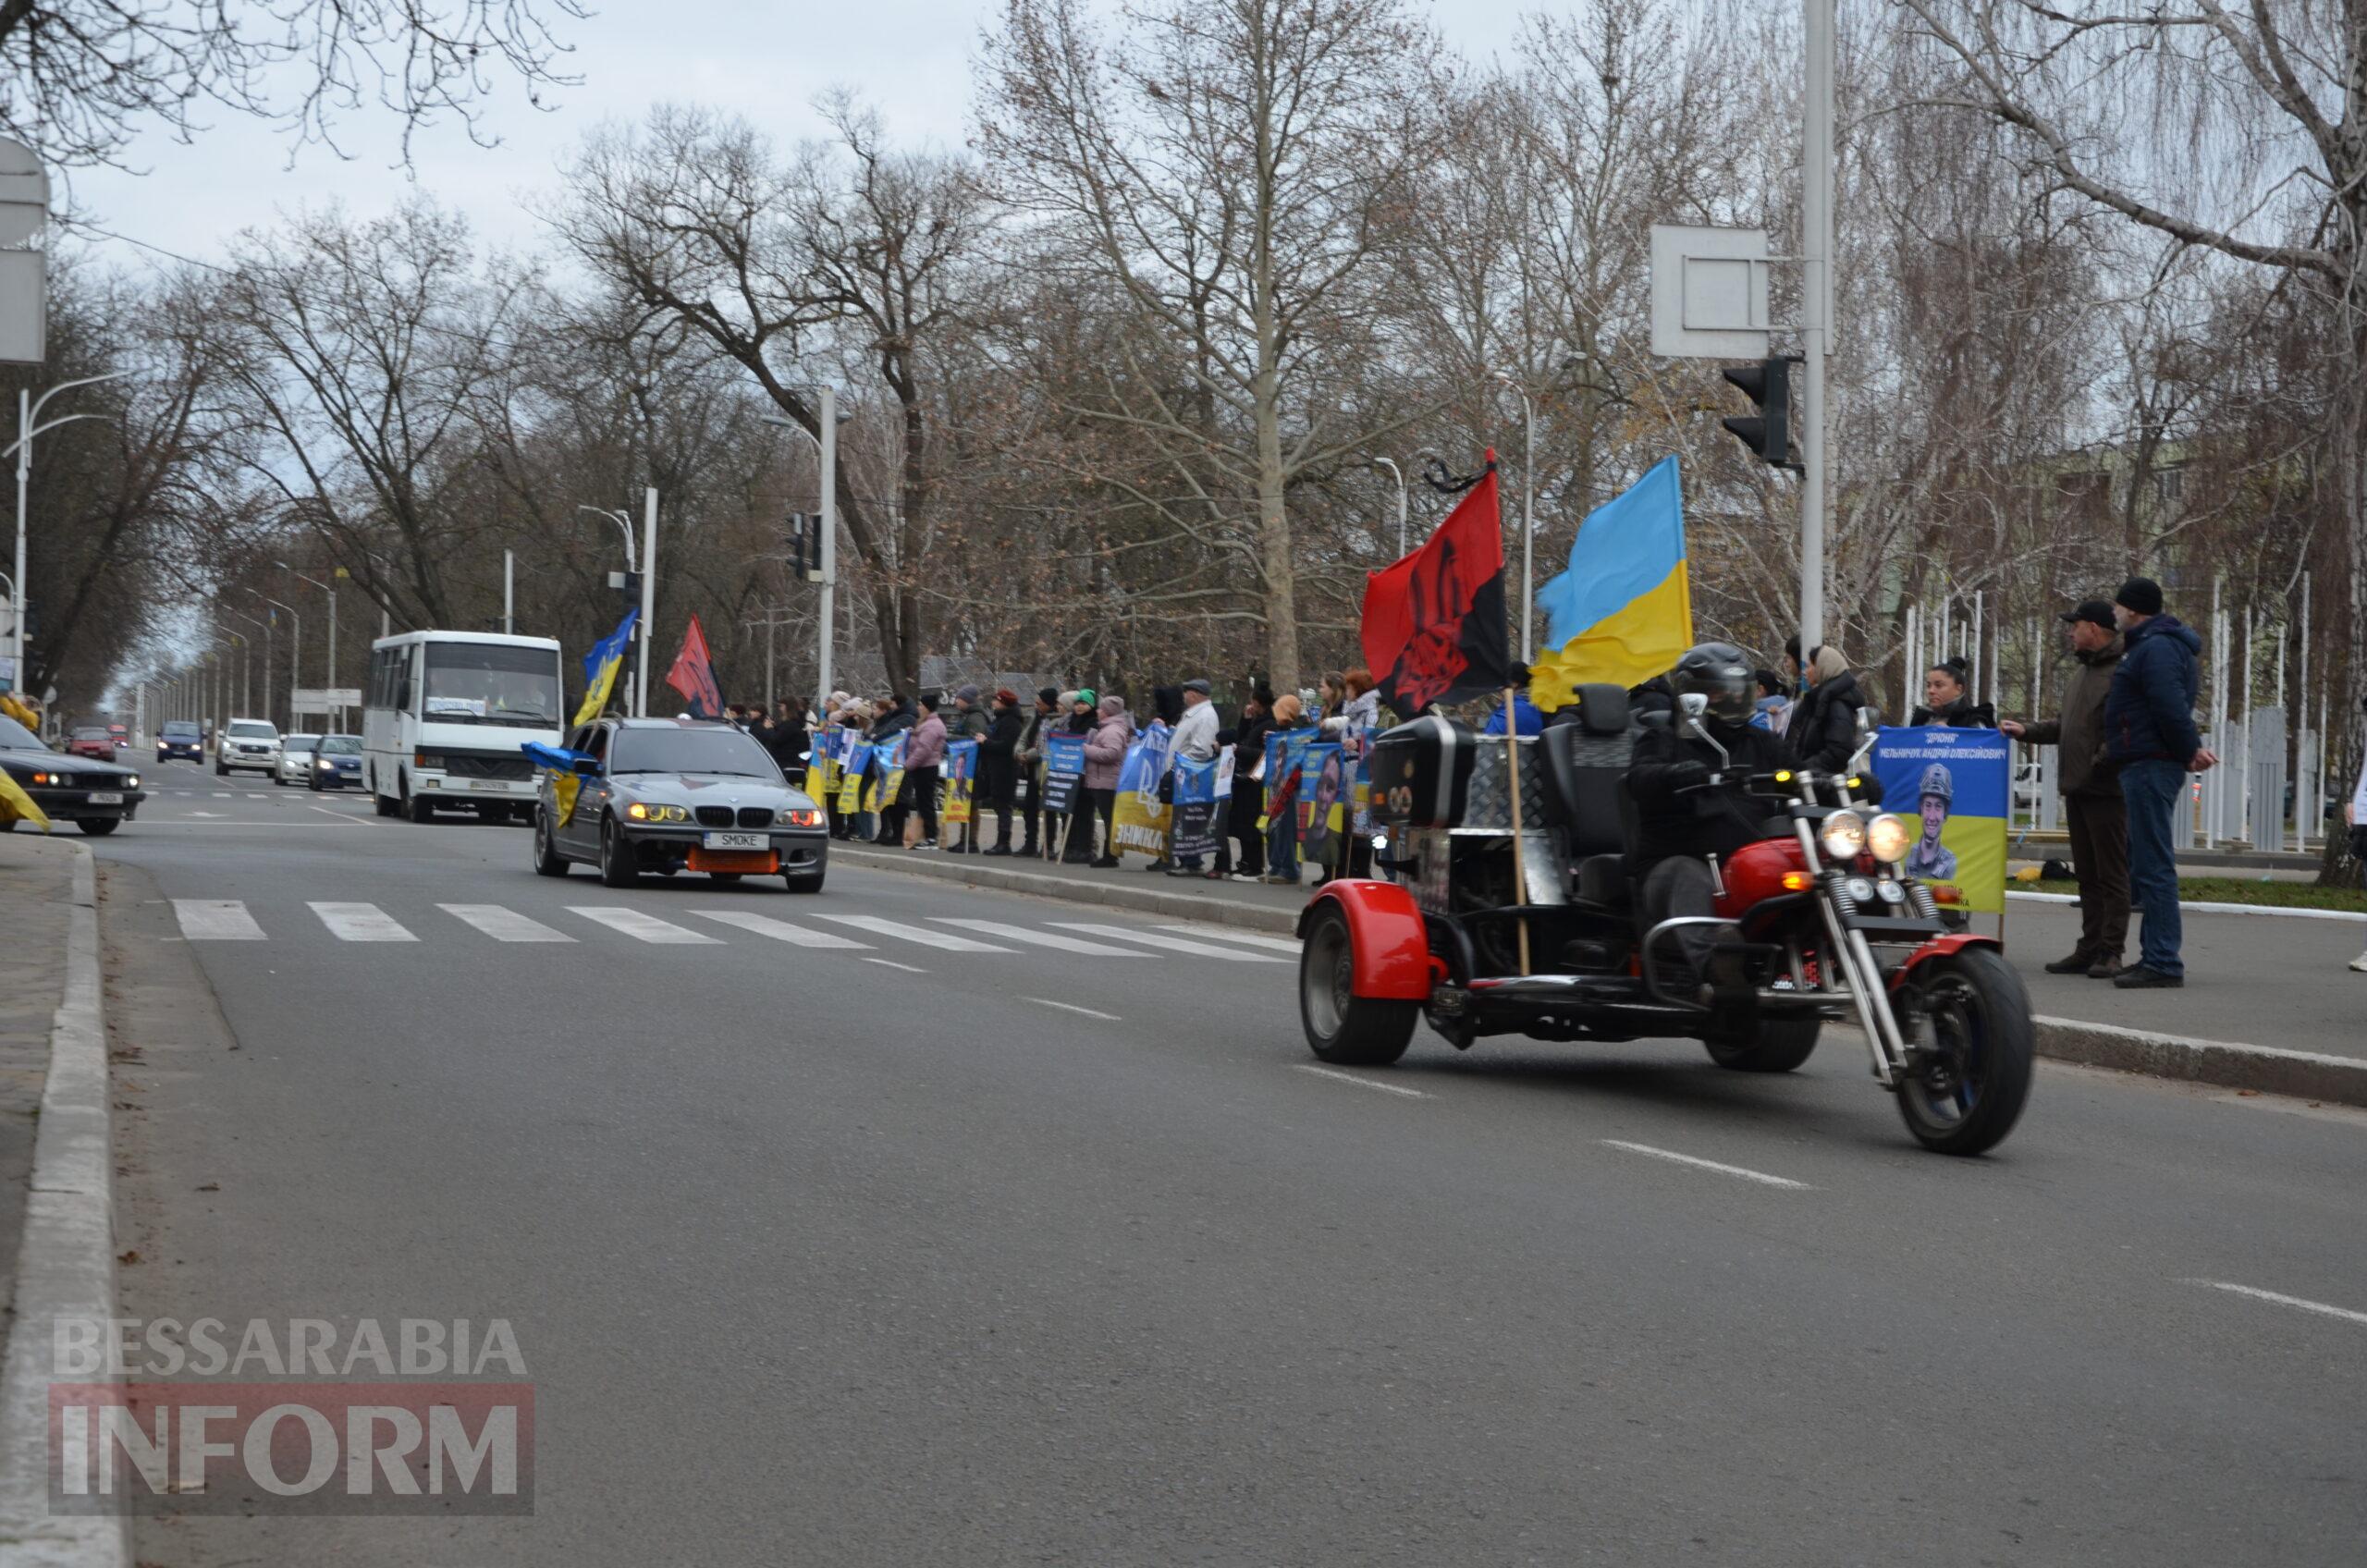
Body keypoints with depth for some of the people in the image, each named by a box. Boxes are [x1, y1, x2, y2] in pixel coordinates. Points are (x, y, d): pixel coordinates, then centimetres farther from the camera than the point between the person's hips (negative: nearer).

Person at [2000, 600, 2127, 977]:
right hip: (2076, 790, 10)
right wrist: (2027, 731, 17)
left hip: (2107, 791, -10)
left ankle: (2111, 952, -3)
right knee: (2086, 875, 12)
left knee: (2111, 874, -5)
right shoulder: (2080, 674, 21)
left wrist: (2101, 764, -21)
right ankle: (2089, 949, 16)